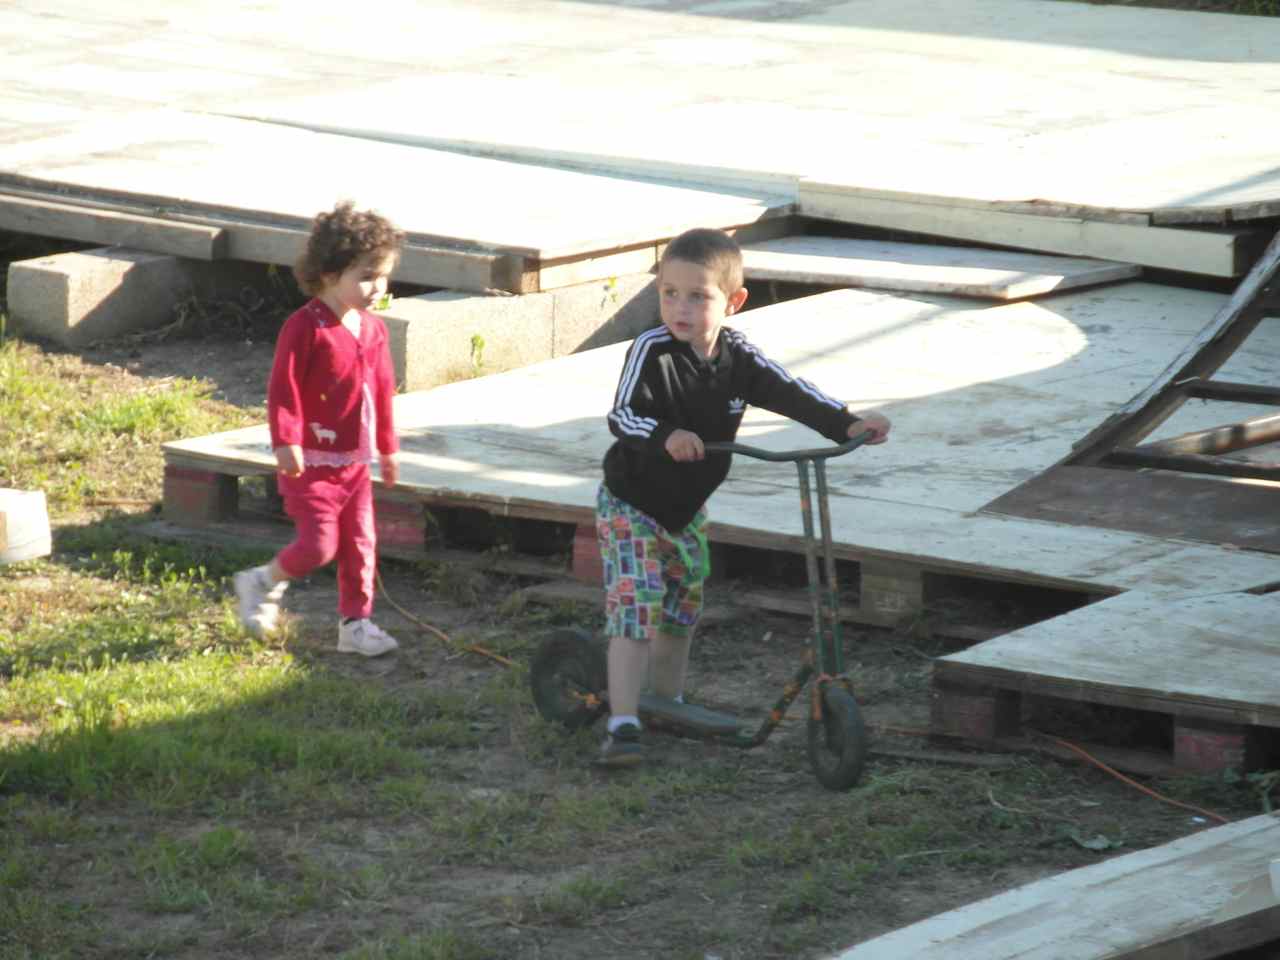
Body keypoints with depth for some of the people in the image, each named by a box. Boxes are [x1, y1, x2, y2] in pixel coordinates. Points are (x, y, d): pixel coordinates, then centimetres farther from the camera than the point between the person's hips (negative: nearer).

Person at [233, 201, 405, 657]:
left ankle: (355, 623, 18)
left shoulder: (372, 329, 7)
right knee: (318, 544, -10)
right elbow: (283, 387, -18)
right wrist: (286, 441, -25)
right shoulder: (305, 327, -16)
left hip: (355, 461, 7)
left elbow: (381, 390, 17)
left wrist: (387, 448, 21)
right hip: (312, 462, -7)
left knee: (361, 544, 8)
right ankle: (261, 584, 14)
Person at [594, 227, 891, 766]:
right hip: (630, 504, -6)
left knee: (683, 602, 19)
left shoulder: (739, 359, -9)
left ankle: (670, 702, 40)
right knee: (635, 606, -15)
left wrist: (847, 424, -25)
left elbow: (791, 395, -11)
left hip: (686, 508, 6)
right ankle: (622, 726, -18)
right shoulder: (652, 352, -25)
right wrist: (664, 436, -54)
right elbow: (622, 415, -35)